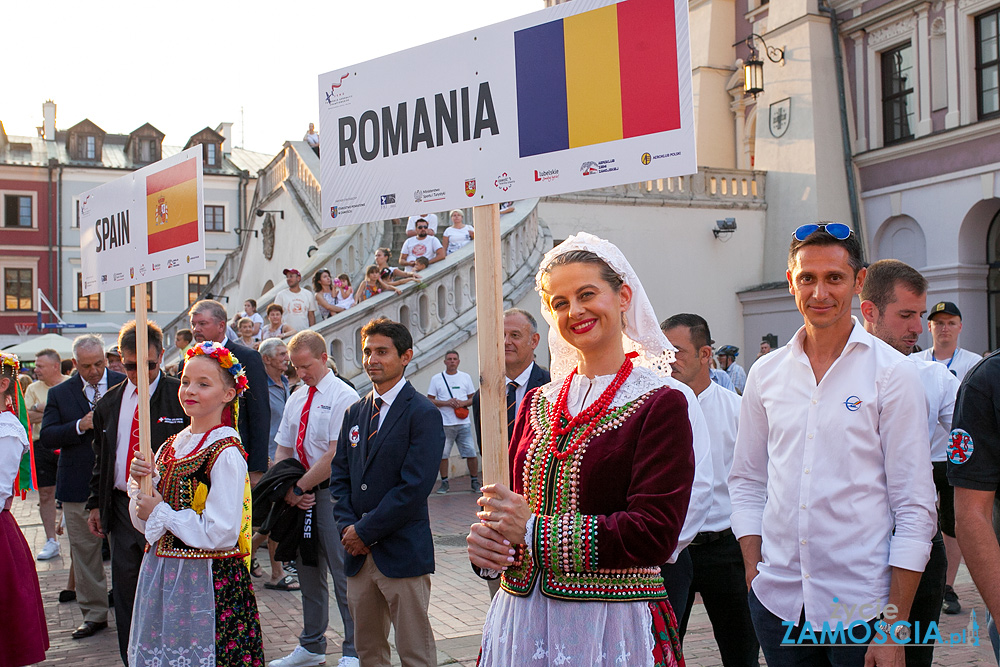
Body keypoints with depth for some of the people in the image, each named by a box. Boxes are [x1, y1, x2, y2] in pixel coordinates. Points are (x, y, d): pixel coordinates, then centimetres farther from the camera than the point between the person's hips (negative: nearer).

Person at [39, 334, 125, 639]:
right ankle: (94, 614, 20)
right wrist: (80, 425, -15)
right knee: (84, 551, 8)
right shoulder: (59, 394, 6)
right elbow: (46, 437, -1)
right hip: (79, 487, 2)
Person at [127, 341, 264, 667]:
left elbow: (221, 533, -20)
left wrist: (161, 512, -12)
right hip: (161, 575, 7)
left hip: (207, 581, -7)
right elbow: (143, 521, 11)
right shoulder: (172, 445, 7)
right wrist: (140, 481, -7)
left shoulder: (226, 454, -15)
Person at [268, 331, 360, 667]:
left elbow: (335, 455, -17)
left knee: (343, 575, -3)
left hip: (333, 492, -7)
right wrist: (286, 489, -5)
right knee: (308, 572, 15)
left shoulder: (344, 397, -10)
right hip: (301, 496, 7)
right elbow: (283, 450, 12)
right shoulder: (295, 400, 13)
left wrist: (300, 488, -14)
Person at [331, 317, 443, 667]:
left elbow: (415, 487, -16)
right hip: (359, 553, 6)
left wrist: (365, 531, -13)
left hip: (402, 553, -6)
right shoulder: (354, 412, 14)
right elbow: (339, 475, 13)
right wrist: (347, 526, -4)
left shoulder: (423, 414, -9)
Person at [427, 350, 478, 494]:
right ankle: (445, 483, 15)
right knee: (442, 454, 1)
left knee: (471, 453, -2)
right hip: (445, 423, -1)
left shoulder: (466, 377, 11)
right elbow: (430, 400, 4)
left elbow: (473, 399, 14)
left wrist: (463, 403, -7)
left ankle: (475, 481, 11)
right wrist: (446, 403, -11)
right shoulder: (436, 379, 6)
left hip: (463, 423, 1)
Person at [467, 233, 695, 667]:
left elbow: (654, 534, -17)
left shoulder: (660, 404, -9)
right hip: (522, 615, 5)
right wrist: (485, 541, -10)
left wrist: (534, 530, -17)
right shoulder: (537, 404, 9)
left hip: (609, 625, -5)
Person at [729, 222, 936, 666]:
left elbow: (915, 508, -6)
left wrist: (894, 628, -9)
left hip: (860, 604, -3)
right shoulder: (765, 374, 5)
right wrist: (754, 568, 2)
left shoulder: (892, 374, -5)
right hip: (777, 600, 3)